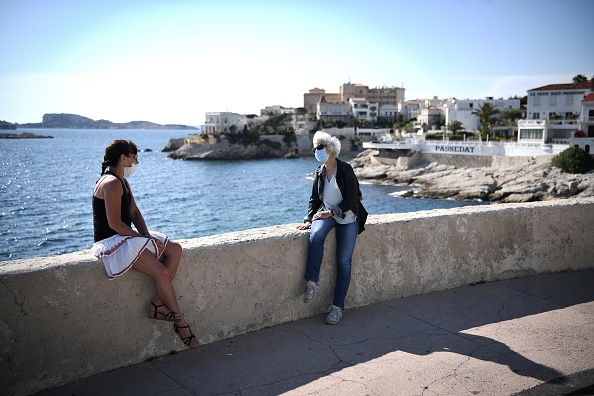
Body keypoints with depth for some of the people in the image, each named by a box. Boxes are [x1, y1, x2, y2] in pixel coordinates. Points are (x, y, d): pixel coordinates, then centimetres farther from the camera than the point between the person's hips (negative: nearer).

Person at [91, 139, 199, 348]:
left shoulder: (123, 182, 15)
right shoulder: (111, 184, -18)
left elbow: (134, 212, 11)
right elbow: (114, 223, -23)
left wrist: (147, 236, -3)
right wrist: (143, 238, -16)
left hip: (125, 237, 11)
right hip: (111, 242, -11)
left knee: (175, 249, 3)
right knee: (162, 272, -21)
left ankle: (158, 304, -3)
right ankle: (180, 320, -3)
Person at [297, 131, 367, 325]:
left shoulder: (345, 170, -8)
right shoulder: (319, 172, 7)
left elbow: (351, 199, -12)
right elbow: (314, 199, 13)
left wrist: (331, 212, -18)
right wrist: (308, 219, -1)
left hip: (347, 217, -3)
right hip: (326, 214, 3)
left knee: (343, 261, -9)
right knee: (315, 236, -33)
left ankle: (337, 307, -4)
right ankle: (312, 283, -27)